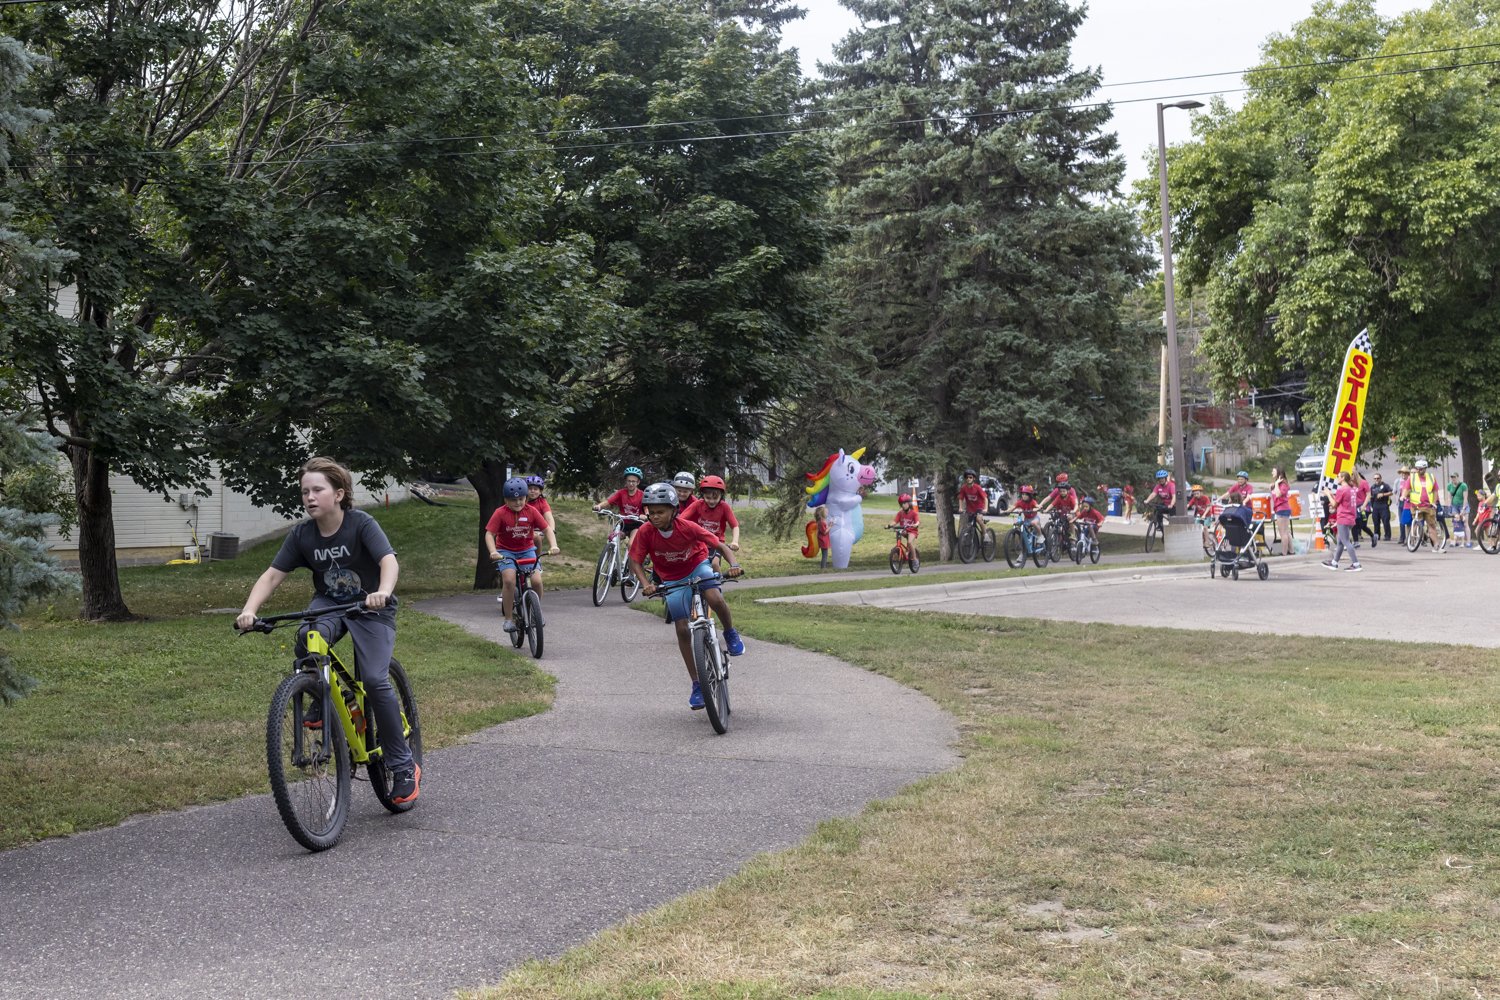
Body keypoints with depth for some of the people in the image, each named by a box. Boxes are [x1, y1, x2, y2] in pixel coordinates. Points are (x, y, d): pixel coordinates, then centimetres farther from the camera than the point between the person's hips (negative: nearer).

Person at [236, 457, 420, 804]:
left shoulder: (361, 524, -20)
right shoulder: (301, 534, -8)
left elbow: (389, 560, -35)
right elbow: (272, 575, -10)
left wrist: (383, 592, -56)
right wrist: (249, 610, -28)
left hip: (370, 609, -3)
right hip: (329, 604, 3)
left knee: (375, 680, -21)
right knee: (308, 637, -33)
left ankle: (404, 767, -6)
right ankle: (322, 704, -5)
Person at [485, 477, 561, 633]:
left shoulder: (531, 511, -7)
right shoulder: (500, 513, -13)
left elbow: (547, 529, -6)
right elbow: (489, 534, -16)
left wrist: (553, 545, -24)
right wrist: (493, 551, -33)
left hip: (527, 550, 2)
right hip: (506, 551, -2)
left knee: (537, 581, -17)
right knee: (509, 580, -27)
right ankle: (508, 619, -15)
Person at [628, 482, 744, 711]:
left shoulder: (688, 527, -27)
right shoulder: (646, 532, -23)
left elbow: (721, 546, -22)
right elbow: (636, 561, -14)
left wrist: (733, 565, -39)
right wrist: (646, 584, -31)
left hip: (698, 566, -2)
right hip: (672, 580, 2)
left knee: (715, 599, -33)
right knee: (682, 630, -3)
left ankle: (730, 633, 0)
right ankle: (697, 685, 8)